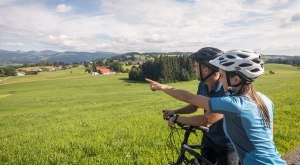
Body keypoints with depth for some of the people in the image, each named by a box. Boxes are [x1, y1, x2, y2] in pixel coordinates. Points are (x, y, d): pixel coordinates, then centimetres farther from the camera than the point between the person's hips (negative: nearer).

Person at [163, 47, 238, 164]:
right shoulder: (202, 85, -9)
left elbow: (207, 120, -35)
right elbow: (194, 106, 8)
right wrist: (174, 112, -4)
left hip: (226, 146, -6)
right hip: (208, 139, 7)